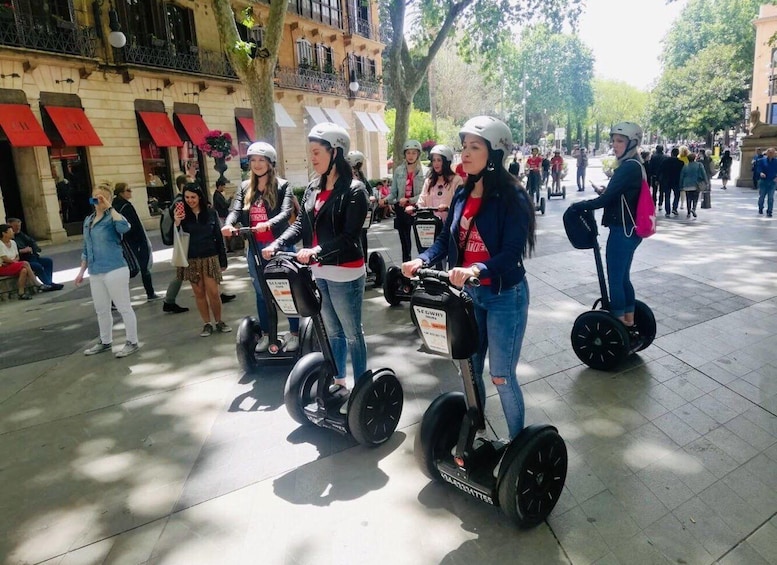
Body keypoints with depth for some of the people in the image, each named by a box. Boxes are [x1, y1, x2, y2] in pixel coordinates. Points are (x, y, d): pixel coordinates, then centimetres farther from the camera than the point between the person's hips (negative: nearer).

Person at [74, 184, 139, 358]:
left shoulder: (112, 217, -8)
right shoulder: (88, 220, 14)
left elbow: (124, 227, -33)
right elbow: (86, 249, 21)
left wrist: (110, 207, -25)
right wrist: (81, 272, 20)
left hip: (115, 270, -8)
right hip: (95, 273, 8)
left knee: (123, 307, 0)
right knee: (101, 310, 17)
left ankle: (132, 342, 10)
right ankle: (105, 342, 32)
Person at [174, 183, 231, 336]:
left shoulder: (210, 212, -1)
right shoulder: (182, 214, -2)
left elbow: (218, 237, 3)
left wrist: (223, 260, 3)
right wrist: (176, 223, -21)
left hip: (210, 258, -1)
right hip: (191, 260, 1)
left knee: (213, 292, -2)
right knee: (199, 293, 7)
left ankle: (219, 322, 16)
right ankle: (206, 324, 19)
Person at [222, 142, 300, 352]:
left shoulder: (282, 185, -2)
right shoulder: (244, 188, 10)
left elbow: (286, 212, -17)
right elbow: (235, 210, -2)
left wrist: (268, 223, -36)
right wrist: (228, 224, -25)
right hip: (255, 247, 4)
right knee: (261, 292, 12)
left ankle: (294, 333, 17)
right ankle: (266, 334, 25)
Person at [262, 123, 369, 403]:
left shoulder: (354, 190, -12)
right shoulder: (313, 188, 10)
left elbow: (350, 236, -19)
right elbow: (300, 225, 8)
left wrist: (317, 251, -29)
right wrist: (277, 245, -8)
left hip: (345, 273, -7)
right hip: (319, 273, 7)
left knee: (352, 333, 5)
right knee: (332, 331, 19)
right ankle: (339, 382, 34)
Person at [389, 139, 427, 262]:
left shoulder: (425, 171, -3)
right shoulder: (398, 170, 7)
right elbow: (393, 191, 7)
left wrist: (409, 200, -21)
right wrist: (386, 201, -11)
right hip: (402, 209, 3)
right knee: (404, 242, 10)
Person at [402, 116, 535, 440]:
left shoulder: (513, 196, -15)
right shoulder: (462, 195, 4)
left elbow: (512, 253, -24)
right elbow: (446, 239, 6)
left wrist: (477, 269, -41)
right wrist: (423, 260, -13)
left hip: (505, 295, -6)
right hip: (468, 293, 6)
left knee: (502, 377, 2)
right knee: (470, 369, 15)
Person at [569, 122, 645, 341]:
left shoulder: (628, 167, -16)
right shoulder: (634, 166, 15)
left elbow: (606, 199, -19)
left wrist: (578, 206, -8)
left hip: (623, 230, -10)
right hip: (629, 229, 10)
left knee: (615, 279, -3)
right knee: (623, 278, 16)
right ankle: (630, 326, 24)